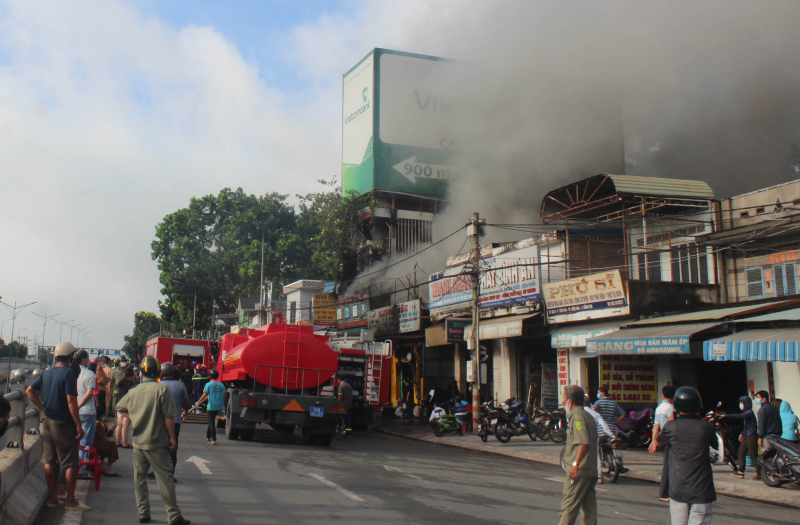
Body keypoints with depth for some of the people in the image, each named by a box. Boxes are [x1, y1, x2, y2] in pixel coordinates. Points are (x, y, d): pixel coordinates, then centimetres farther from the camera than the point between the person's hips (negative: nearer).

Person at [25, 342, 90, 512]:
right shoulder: (68, 373, -15)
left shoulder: (46, 372, 7)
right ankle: (70, 500, 4)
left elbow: (29, 391, 11)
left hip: (47, 422, 7)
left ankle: (51, 498, 18)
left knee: (49, 461, 12)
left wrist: (43, 408, 11)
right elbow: (71, 401, -20)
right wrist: (78, 425, -17)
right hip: (63, 424, -7)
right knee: (71, 463, 1)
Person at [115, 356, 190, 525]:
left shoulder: (133, 391, 3)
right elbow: (169, 417, -13)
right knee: (165, 479, -1)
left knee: (139, 479, 13)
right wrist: (172, 437, -5)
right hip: (157, 444, -5)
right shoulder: (161, 390, -13)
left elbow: (120, 407, 21)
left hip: (138, 443, 5)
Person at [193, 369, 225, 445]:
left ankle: (213, 440, -5)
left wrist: (198, 402, 3)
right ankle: (208, 437, 28)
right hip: (219, 406, 5)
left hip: (211, 406, -5)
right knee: (212, 421, 19)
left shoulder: (209, 384, -8)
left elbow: (204, 395, -9)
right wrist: (224, 405, 20)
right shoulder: (221, 385, 6)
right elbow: (224, 396, 7)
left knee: (211, 422, -1)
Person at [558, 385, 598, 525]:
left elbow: (583, 443, -23)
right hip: (592, 470, 9)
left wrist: (575, 464, -27)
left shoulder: (577, 416, -11)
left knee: (568, 506, -6)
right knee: (589, 508, 8)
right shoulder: (589, 416, 19)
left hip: (579, 471, -9)